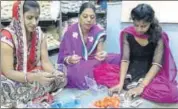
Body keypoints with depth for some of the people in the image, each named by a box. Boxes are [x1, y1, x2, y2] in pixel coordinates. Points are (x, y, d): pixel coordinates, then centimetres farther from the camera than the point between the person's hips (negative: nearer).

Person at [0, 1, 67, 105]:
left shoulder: (39, 34, -6)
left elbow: (45, 61, -7)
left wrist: (54, 72, -30)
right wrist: (34, 77, -40)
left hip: (34, 74, 5)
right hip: (12, 79, -4)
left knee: (61, 79, -17)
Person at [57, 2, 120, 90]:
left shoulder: (98, 32, -8)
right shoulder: (70, 31, -13)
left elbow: (99, 53, -15)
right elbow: (63, 57, -11)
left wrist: (102, 55, -39)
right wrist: (69, 59, -34)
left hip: (93, 65, 1)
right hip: (76, 66, 0)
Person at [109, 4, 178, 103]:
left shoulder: (159, 36, -13)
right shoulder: (127, 34, -9)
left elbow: (157, 64, -21)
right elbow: (125, 59, -14)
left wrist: (141, 86, -31)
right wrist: (121, 83, -28)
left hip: (150, 73, -1)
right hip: (131, 71, 1)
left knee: (170, 93, -33)